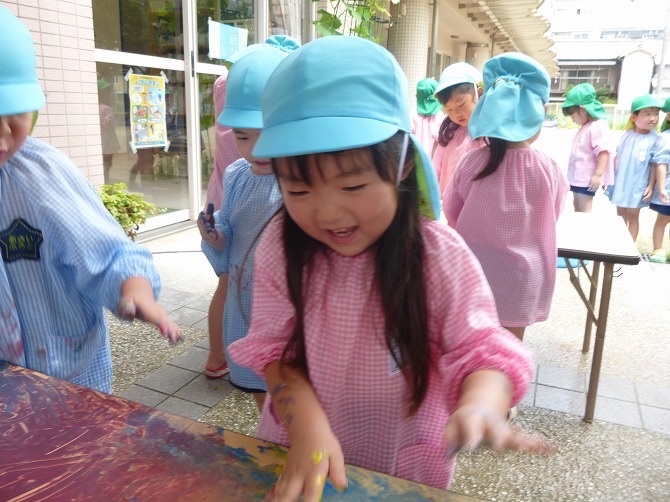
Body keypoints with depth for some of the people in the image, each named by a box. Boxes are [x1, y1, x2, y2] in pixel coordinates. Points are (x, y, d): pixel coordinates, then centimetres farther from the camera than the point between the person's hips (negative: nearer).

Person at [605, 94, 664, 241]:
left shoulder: (655, 140, -10)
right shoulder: (626, 135, -1)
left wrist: (651, 186, -10)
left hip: (638, 186, -3)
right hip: (620, 183, 4)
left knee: (633, 217, 6)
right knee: (620, 214, 15)